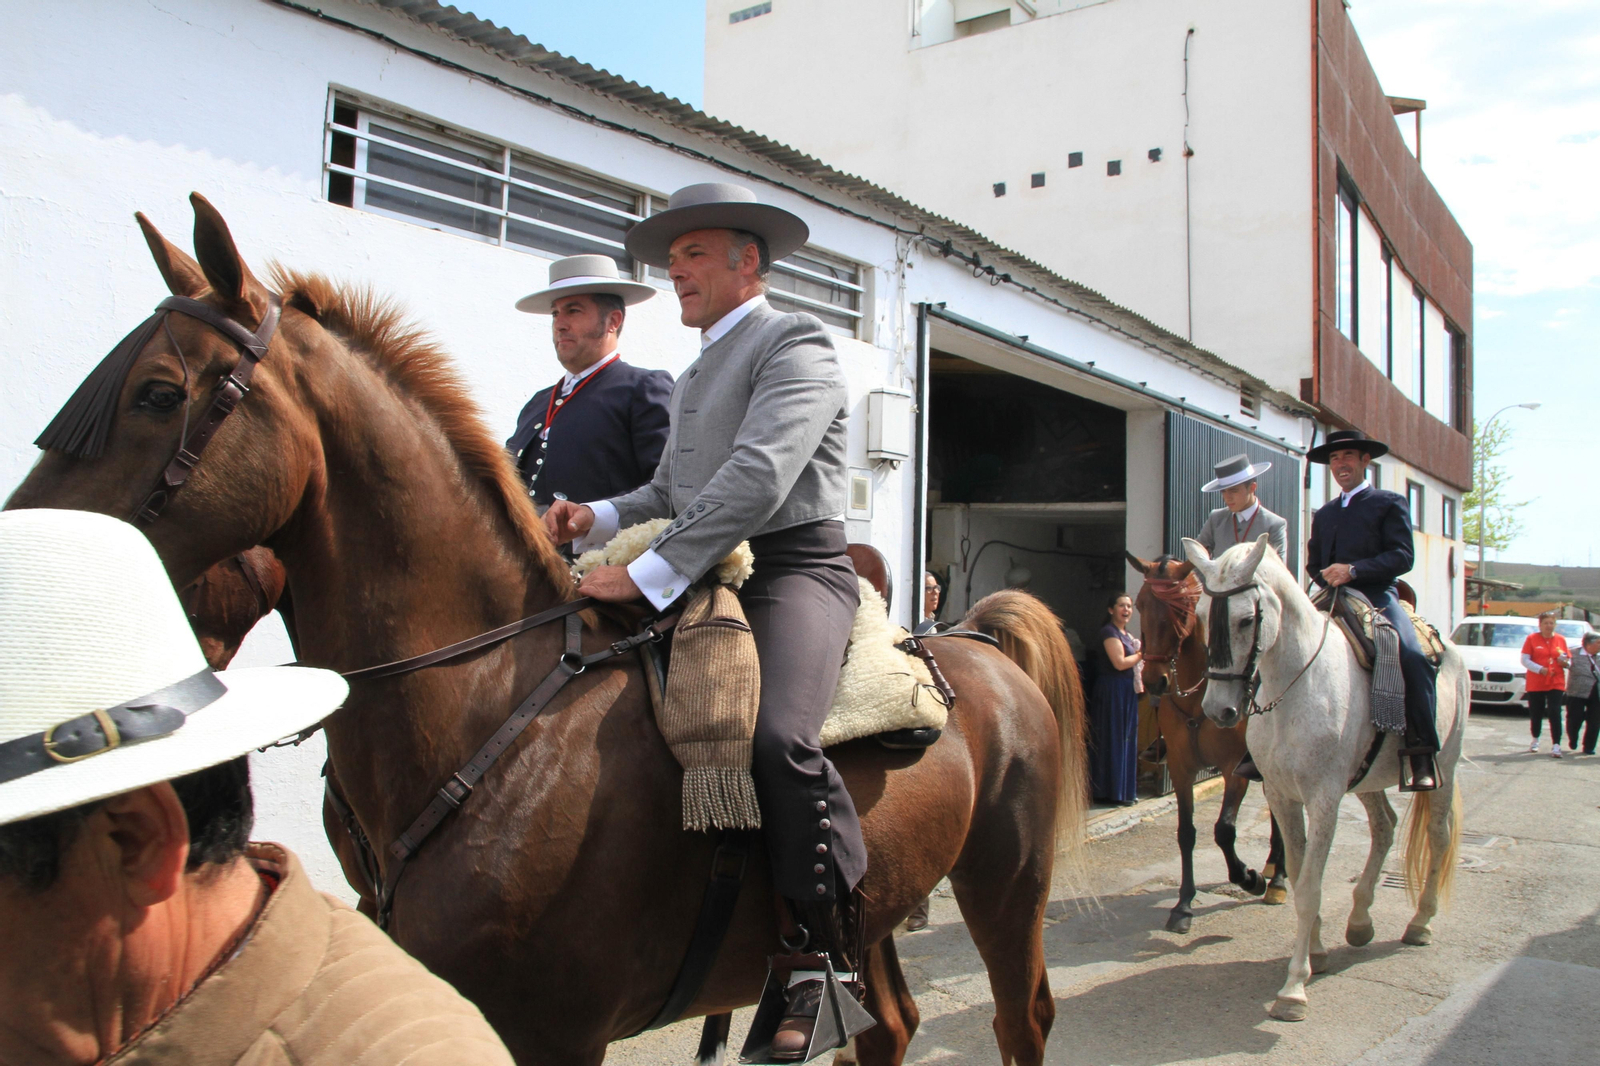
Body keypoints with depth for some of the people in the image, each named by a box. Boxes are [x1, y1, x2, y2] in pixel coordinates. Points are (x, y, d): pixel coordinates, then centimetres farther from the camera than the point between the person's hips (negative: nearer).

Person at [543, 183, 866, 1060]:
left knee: (775, 735, -33)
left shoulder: (793, 344, -4)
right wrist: (599, 518, 5)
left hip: (793, 570, -9)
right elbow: (672, 492, 27)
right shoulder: (695, 375, 26)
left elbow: (757, 479, -20)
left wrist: (650, 573, -25)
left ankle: (827, 951, -16)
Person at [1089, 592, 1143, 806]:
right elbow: (1120, 663, -20)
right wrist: (1142, 655, -7)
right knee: (1113, 740, -4)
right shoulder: (1109, 632, -12)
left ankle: (1125, 790, 19)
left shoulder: (1127, 634, 17)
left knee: (1126, 739, 12)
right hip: (1113, 691, -9)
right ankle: (1113, 792, 1)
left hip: (1127, 692, 9)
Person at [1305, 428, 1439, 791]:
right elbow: (1313, 563, 24)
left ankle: (1420, 753, -25)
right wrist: (1326, 576, 0)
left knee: (1412, 658, -30)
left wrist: (1353, 570, -18)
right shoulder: (1323, 514, 25)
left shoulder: (1390, 503, 9)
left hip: (1377, 597, -5)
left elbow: (1403, 556, -4)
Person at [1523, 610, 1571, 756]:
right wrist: (1540, 669, -16)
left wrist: (1565, 662, -9)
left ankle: (1556, 745, -11)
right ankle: (1535, 740, 28)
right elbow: (1524, 660, -3)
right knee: (1535, 714, 7)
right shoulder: (1532, 638, 0)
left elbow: (1569, 661, 14)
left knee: (1555, 713, -10)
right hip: (1535, 683, -1)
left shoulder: (1561, 639, 7)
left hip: (1556, 683, 1)